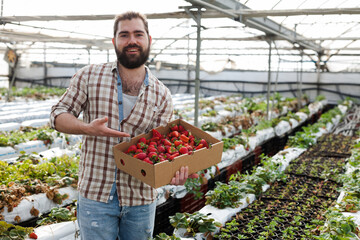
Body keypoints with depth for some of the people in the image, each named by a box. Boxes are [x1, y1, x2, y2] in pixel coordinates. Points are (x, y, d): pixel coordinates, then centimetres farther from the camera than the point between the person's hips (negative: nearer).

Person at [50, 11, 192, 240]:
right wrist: (88, 128, -20)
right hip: (95, 194, -1)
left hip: (141, 197, 2)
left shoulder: (162, 95, 0)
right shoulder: (89, 76, -1)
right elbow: (58, 114, 0)